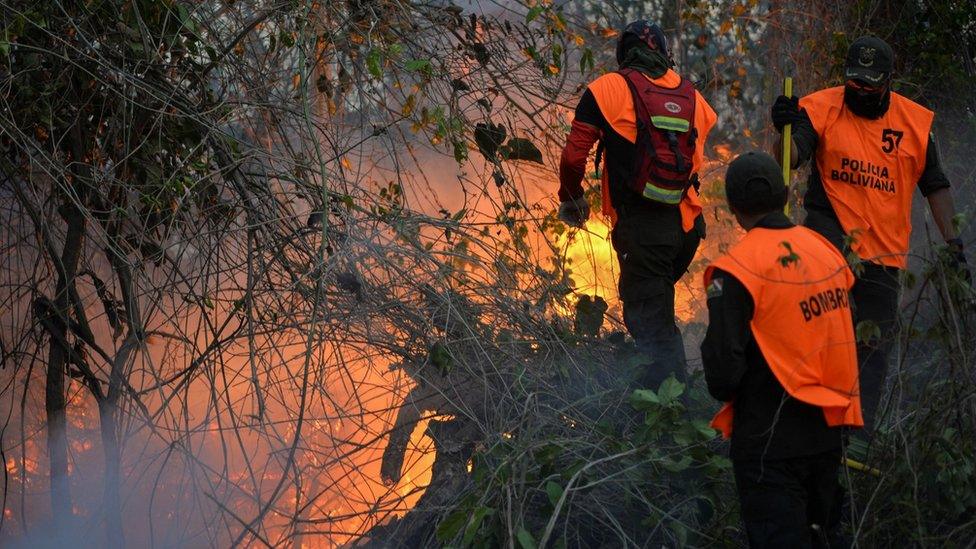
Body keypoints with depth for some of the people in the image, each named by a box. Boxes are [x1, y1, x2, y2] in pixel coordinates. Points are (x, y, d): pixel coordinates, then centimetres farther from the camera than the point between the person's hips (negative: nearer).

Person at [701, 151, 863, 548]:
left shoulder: (736, 270, -17)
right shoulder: (825, 250, 3)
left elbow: (722, 364, -18)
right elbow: (842, 338, 12)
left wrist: (724, 389, 5)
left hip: (772, 440, -6)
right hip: (828, 433, 6)